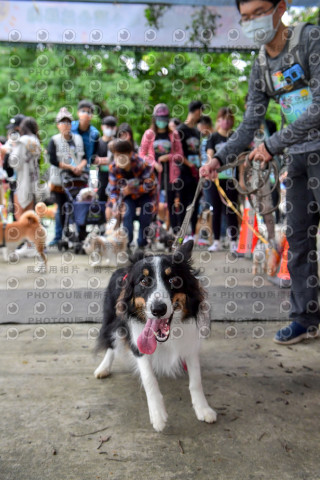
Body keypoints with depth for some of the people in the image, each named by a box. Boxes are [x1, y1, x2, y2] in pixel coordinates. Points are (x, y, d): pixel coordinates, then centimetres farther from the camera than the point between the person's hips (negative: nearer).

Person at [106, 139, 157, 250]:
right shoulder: (113, 167, -18)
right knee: (127, 215, -18)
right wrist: (111, 205, -29)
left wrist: (132, 190, -27)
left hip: (146, 194, -2)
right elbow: (113, 188, -12)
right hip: (128, 195, 3)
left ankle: (142, 245, 6)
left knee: (145, 217, -13)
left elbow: (150, 184, -23)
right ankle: (125, 243, -7)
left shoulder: (142, 163, -30)